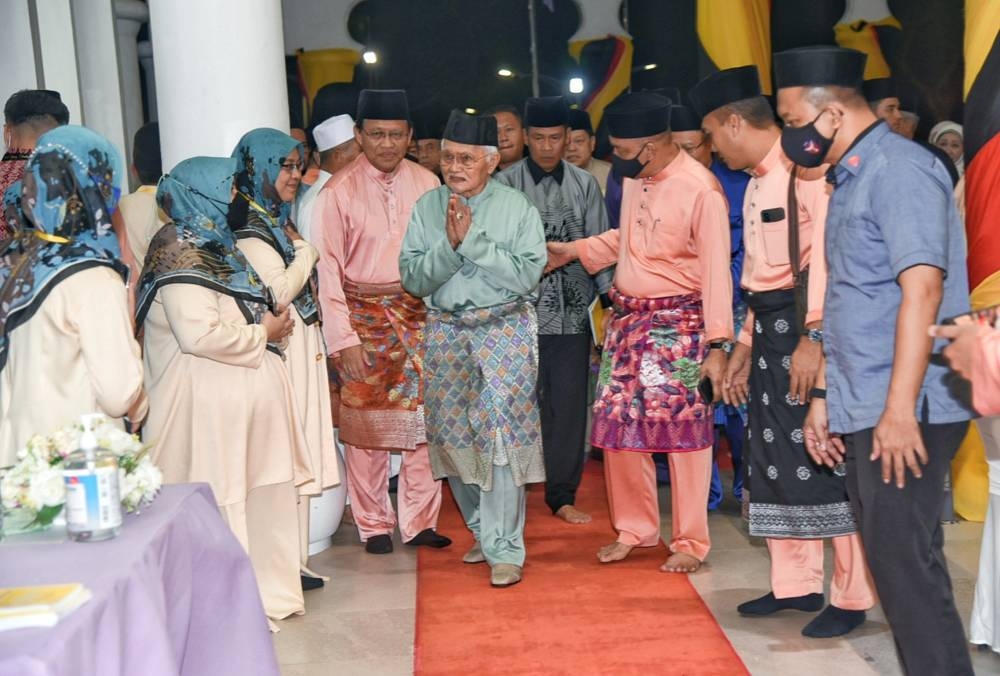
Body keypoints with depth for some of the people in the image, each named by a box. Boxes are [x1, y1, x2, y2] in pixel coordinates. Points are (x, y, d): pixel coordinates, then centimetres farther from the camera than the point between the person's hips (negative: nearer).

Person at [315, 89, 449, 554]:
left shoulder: (426, 184, 4)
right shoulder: (338, 192, -4)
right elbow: (328, 268, -6)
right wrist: (344, 338, -11)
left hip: (419, 314, 2)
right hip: (363, 316, -2)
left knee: (423, 419, 4)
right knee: (365, 425, 4)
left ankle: (419, 522, 17)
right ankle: (373, 526, 18)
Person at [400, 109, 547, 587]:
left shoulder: (517, 207, -4)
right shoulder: (427, 207, 3)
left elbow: (525, 277, -13)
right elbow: (413, 278, -2)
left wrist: (473, 241, -17)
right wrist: (449, 244, -17)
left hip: (505, 329, -3)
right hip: (445, 331, 3)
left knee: (501, 434, -10)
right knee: (453, 436, 8)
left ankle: (505, 550, -1)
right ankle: (483, 531, 27)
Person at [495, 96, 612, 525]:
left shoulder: (585, 185, 9)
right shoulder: (505, 184, 1)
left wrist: (610, 289, -1)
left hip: (572, 311, 2)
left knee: (569, 405, 6)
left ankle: (562, 494, 18)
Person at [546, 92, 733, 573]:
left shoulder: (700, 188, -16)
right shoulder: (634, 179, 6)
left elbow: (716, 270, -16)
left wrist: (718, 344, -18)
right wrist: (573, 251, 15)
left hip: (678, 324, -7)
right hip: (626, 318, 7)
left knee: (684, 432, 0)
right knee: (617, 427, 10)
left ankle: (691, 542, 14)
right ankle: (634, 528, 26)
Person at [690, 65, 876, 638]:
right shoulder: (758, 181, 18)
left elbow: (827, 252, -22)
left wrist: (813, 338, -26)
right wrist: (745, 345, 20)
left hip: (810, 327, -10)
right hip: (771, 327, 10)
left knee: (826, 458, -4)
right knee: (775, 458, 13)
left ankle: (852, 597, 7)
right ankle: (796, 584, 24)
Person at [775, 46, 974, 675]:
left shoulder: (900, 169, -11)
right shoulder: (849, 180, 16)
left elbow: (921, 290, -20)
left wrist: (899, 409, -23)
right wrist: (824, 395, 18)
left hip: (903, 413, -9)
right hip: (862, 409, 9)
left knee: (905, 563, -5)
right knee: (894, 560, 13)